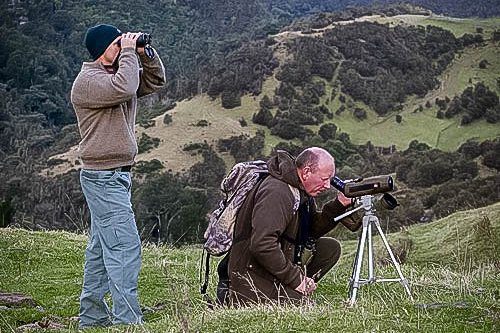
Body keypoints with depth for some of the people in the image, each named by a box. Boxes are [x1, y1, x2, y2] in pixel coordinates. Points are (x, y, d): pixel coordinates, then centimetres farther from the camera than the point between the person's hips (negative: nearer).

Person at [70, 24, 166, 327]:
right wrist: (129, 52, -16)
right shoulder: (87, 81, -12)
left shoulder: (116, 73, 16)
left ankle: (92, 316, 19)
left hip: (115, 176, 10)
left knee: (102, 247, 12)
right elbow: (123, 88, -29)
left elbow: (156, 80, 20)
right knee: (125, 245, -14)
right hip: (103, 177, -10)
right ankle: (127, 319, -14)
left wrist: (145, 52, 5)